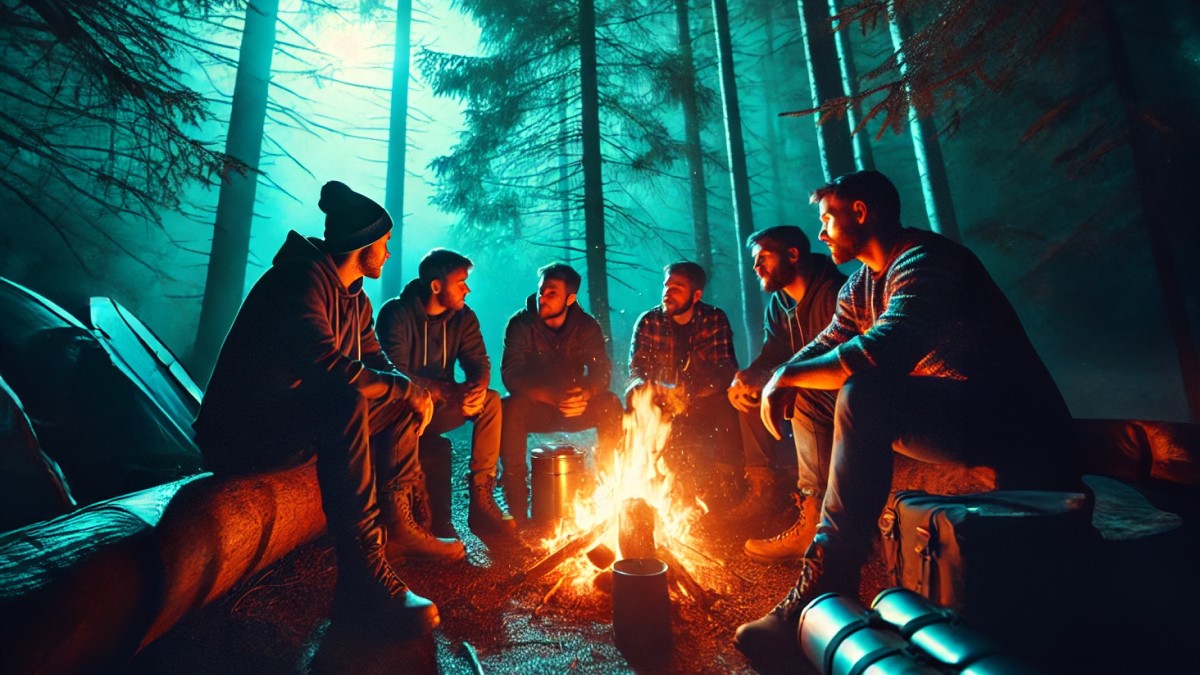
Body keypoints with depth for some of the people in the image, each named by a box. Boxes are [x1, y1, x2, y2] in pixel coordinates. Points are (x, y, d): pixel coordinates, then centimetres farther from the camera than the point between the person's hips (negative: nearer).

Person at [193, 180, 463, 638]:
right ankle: (362, 579, -34)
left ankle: (396, 525, 9)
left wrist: (412, 394, -8)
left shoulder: (355, 298, 10)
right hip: (239, 433, -10)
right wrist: (407, 389, -21)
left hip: (303, 422, 10)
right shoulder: (304, 277, -19)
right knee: (345, 403, -35)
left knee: (398, 410, 8)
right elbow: (329, 368, -33)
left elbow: (375, 364, 13)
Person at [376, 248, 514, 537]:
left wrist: (477, 387, -30)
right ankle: (438, 522, -12)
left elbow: (478, 362, -5)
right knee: (437, 449, -34)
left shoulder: (463, 317, 2)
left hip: (440, 404, 5)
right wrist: (446, 390, -35)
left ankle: (481, 500, -20)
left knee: (491, 401, -22)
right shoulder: (396, 314, -13)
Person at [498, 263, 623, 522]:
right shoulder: (520, 324, -9)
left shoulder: (587, 326, -3)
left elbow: (601, 370, -11)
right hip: (534, 408, -1)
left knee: (610, 405, -26)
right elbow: (511, 375, -19)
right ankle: (517, 509, -26)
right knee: (510, 408, -33)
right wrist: (552, 398, -34)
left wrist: (586, 393, -35)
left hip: (575, 406, 2)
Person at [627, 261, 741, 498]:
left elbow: (726, 370, -15)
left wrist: (688, 393, -34)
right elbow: (637, 370, -9)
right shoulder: (648, 321, -3)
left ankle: (723, 477, -11)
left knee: (729, 403, -30)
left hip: (704, 406, -1)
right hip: (663, 406, 2)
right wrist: (658, 391, -33)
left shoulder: (715, 319, -5)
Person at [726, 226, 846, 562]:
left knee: (801, 391, -34)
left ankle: (815, 518, -35)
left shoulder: (836, 293, -18)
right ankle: (760, 489, 1)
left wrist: (770, 379, -31)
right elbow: (770, 357, 7)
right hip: (809, 393, 9)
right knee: (748, 392, 1)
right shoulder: (778, 306, 9)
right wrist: (745, 378, -16)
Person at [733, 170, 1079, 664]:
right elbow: (825, 345, 12)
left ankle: (819, 596, -22)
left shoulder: (924, 261, -18)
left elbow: (882, 354, -34)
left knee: (864, 395, -28)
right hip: (955, 419, 10)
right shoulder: (861, 286, 10)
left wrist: (787, 376, -23)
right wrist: (778, 382, -10)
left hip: (1017, 420, -9)